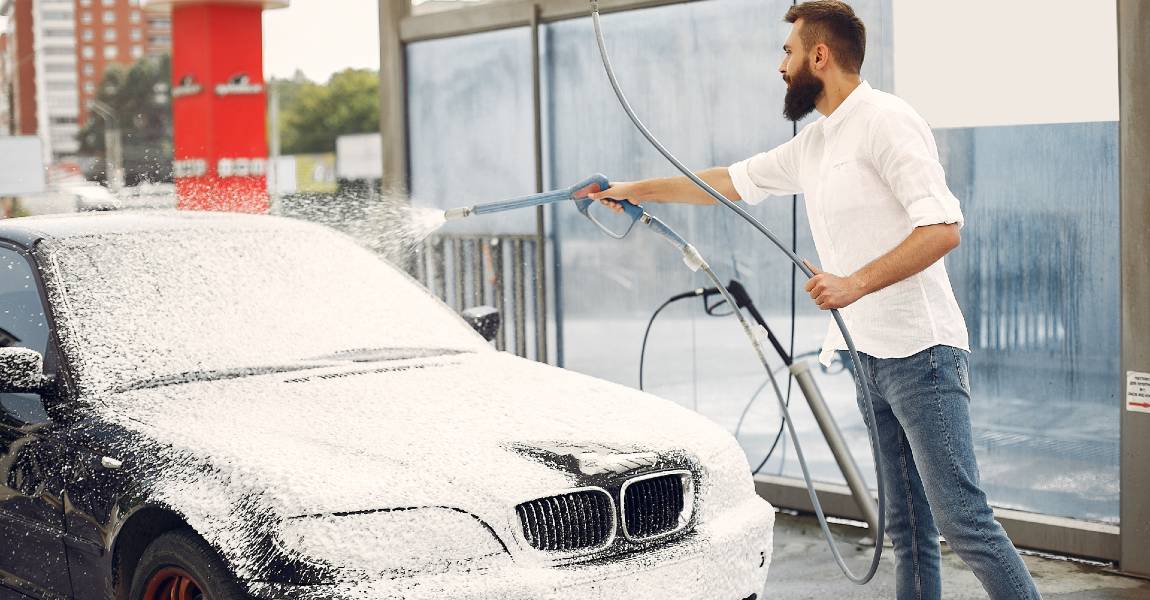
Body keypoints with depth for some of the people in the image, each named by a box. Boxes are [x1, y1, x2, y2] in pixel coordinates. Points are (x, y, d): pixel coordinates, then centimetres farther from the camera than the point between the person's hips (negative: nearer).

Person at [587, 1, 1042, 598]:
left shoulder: (885, 120, -11)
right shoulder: (812, 144, 17)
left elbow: (942, 227, -20)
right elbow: (733, 180, 30)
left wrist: (856, 283, -26)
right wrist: (637, 190, 32)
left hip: (920, 353, -9)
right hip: (868, 358, 9)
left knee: (963, 521, -10)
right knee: (907, 528, 10)